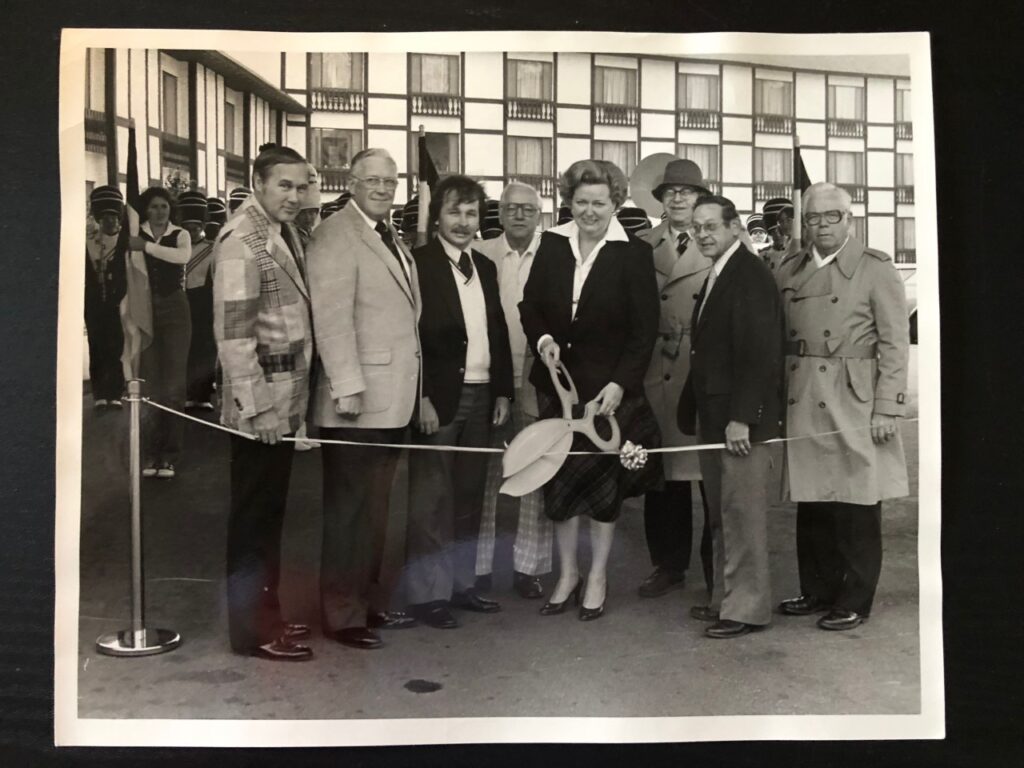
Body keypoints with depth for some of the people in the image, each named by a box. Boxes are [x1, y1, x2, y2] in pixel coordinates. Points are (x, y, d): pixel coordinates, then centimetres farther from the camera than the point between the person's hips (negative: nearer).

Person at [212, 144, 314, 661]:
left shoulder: (285, 233, 11)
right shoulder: (242, 240, -14)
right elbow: (233, 332, -18)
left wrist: (295, 398, 12)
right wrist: (258, 406, -20)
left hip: (286, 400, 8)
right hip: (261, 405, -8)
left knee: (270, 513, 16)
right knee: (253, 516, 2)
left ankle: (267, 613, 28)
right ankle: (252, 629, 13)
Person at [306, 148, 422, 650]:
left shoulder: (391, 238, 17)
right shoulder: (335, 236, -10)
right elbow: (331, 319, -17)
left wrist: (410, 388, 11)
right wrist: (348, 386, -22)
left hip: (391, 400, 9)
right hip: (358, 400, -9)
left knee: (376, 508, 16)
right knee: (350, 510, 0)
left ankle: (373, 602, 28)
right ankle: (342, 614, 12)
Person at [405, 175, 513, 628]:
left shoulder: (485, 267, 14)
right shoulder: (418, 264, -7)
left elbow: (499, 333, 15)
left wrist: (502, 391, 9)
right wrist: (421, 398, -17)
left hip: (481, 396, 7)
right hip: (437, 399, -7)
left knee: (469, 497, 12)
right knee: (431, 499, -1)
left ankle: (459, 583, 23)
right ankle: (426, 592, 8)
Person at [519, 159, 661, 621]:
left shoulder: (634, 253, -6)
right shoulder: (551, 245, 4)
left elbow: (645, 328, -7)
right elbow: (529, 305, 10)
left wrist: (621, 383, -15)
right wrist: (542, 338, -11)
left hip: (609, 387, -3)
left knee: (604, 478, 6)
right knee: (558, 478, 9)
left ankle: (597, 577, 23)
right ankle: (567, 573, 26)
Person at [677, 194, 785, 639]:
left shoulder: (750, 276, -14)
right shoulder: (716, 276, 16)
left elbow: (758, 353, -20)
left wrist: (741, 417, -23)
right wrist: (694, 410, 14)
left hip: (740, 418, -10)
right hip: (713, 415, 10)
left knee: (742, 513, -1)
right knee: (721, 514, 15)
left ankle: (748, 607, 9)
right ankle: (726, 598, 26)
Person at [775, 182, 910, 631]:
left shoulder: (875, 269, -1)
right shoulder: (790, 271, 12)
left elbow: (895, 344, -4)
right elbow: (778, 340, 13)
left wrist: (887, 409, -10)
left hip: (855, 404, -4)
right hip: (803, 404, 4)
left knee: (856, 506, 2)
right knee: (811, 503, 10)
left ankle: (855, 601, 15)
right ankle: (818, 590, 25)